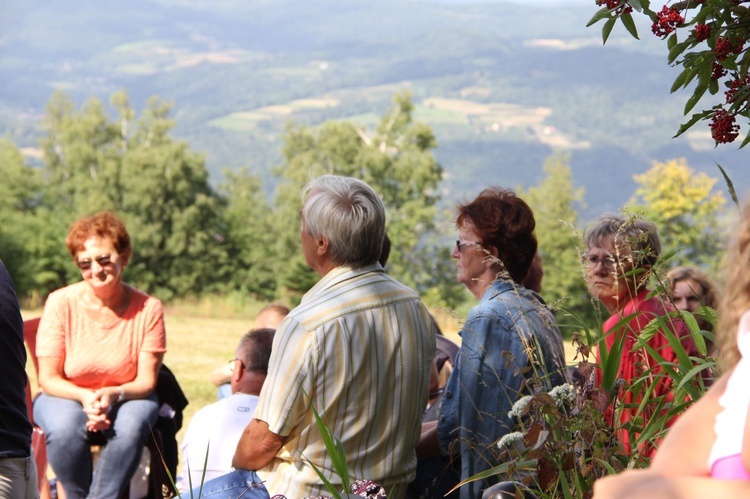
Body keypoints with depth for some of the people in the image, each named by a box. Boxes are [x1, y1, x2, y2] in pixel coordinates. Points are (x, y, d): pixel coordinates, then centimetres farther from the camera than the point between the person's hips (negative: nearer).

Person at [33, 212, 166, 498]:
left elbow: (146, 381, -8)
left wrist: (112, 394, -30)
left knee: (132, 425, -34)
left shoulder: (148, 308, -11)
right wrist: (85, 397, -29)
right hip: (66, 396, -1)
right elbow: (48, 379, -9)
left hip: (125, 397, 1)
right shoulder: (61, 303, -13)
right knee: (65, 426, -35)